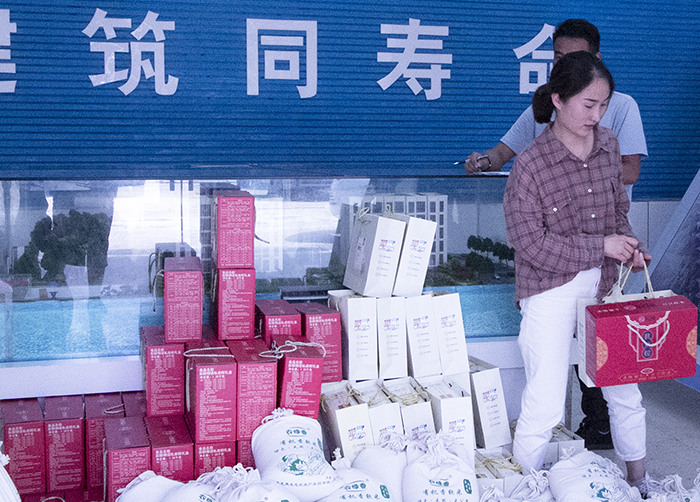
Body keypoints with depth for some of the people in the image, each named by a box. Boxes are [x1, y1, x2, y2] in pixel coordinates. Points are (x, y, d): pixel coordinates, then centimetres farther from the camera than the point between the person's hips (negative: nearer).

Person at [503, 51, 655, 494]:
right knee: (546, 404, -6)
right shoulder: (531, 164, -16)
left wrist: (628, 246, -5)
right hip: (549, 289, -6)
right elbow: (531, 243, -16)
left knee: (625, 389, 17)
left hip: (603, 285, 6)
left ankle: (640, 481, 37)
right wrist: (601, 246, -15)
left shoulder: (609, 146, 3)